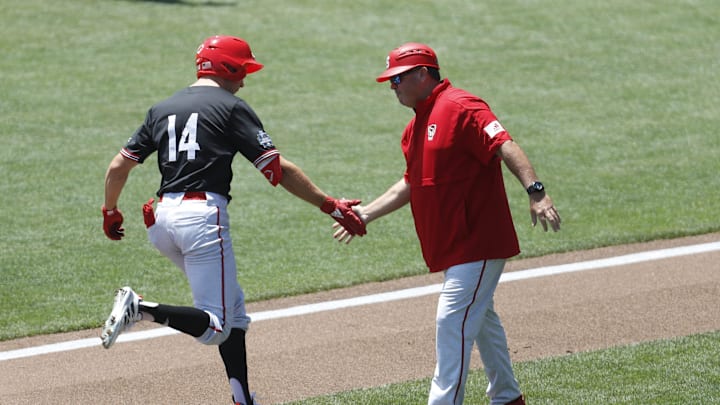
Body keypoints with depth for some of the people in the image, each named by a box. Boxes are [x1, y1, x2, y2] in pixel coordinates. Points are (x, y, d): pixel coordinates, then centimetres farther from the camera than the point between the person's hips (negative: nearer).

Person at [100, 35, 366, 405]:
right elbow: (278, 169, -6)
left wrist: (110, 213, 32)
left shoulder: (162, 109, 17)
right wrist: (330, 206, -4)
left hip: (163, 219, 7)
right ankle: (140, 309, -27)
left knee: (233, 306, 18)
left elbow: (118, 167, 15)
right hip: (203, 217, -7)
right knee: (218, 326, -6)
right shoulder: (231, 108, 1)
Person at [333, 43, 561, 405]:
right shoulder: (415, 127, 16)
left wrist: (535, 191, -37)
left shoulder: (461, 107, -14)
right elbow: (411, 184, 24)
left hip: (479, 239, -10)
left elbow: (504, 146, -25)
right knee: (479, 319, 19)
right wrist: (367, 213, 22)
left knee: (452, 321, -14)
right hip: (454, 245, 10)